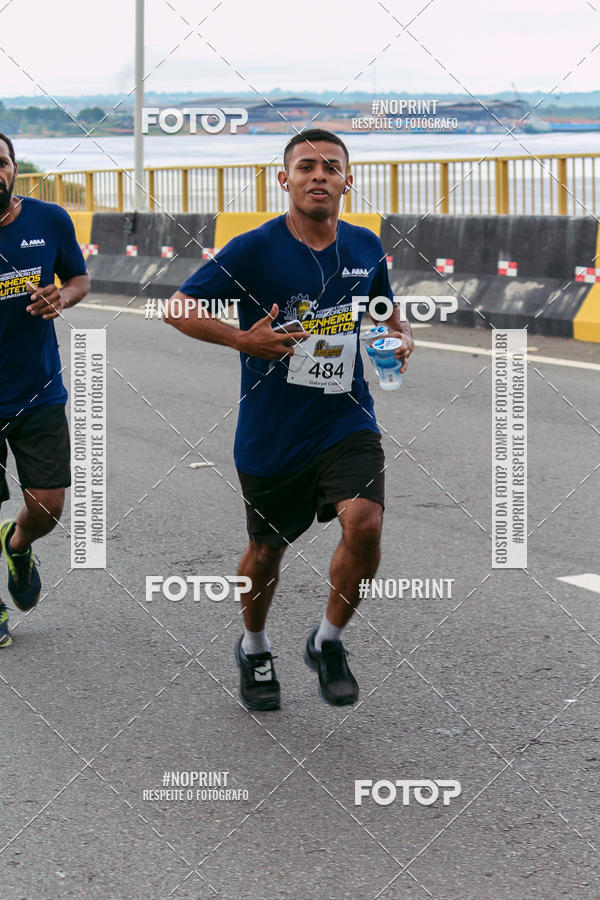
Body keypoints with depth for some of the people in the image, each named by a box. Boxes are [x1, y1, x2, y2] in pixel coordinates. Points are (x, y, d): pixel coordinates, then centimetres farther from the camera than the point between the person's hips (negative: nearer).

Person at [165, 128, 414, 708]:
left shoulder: (366, 248, 3)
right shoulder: (253, 250, -10)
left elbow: (387, 314, 21)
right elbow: (177, 308, -6)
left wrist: (400, 338, -1)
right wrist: (241, 339, -18)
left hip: (347, 423, 2)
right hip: (270, 435, -2)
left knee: (364, 524, -22)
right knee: (266, 551, 14)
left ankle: (328, 643, 5)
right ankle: (253, 649, 45)